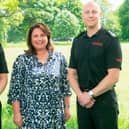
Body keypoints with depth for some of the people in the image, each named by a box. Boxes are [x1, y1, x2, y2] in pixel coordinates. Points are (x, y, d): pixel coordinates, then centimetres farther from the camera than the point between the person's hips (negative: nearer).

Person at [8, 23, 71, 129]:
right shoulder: (22, 60, -2)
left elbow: (65, 85, 9)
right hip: (30, 115, -2)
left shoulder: (59, 58, 5)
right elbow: (15, 90, -2)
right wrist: (17, 113, -6)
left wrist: (67, 107, 7)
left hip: (55, 115, 2)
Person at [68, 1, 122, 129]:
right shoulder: (77, 41, 8)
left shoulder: (110, 39, -7)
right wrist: (80, 94, -9)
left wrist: (91, 94, -14)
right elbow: (72, 73, 7)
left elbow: (113, 76, -14)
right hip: (82, 101, 5)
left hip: (104, 100, -4)